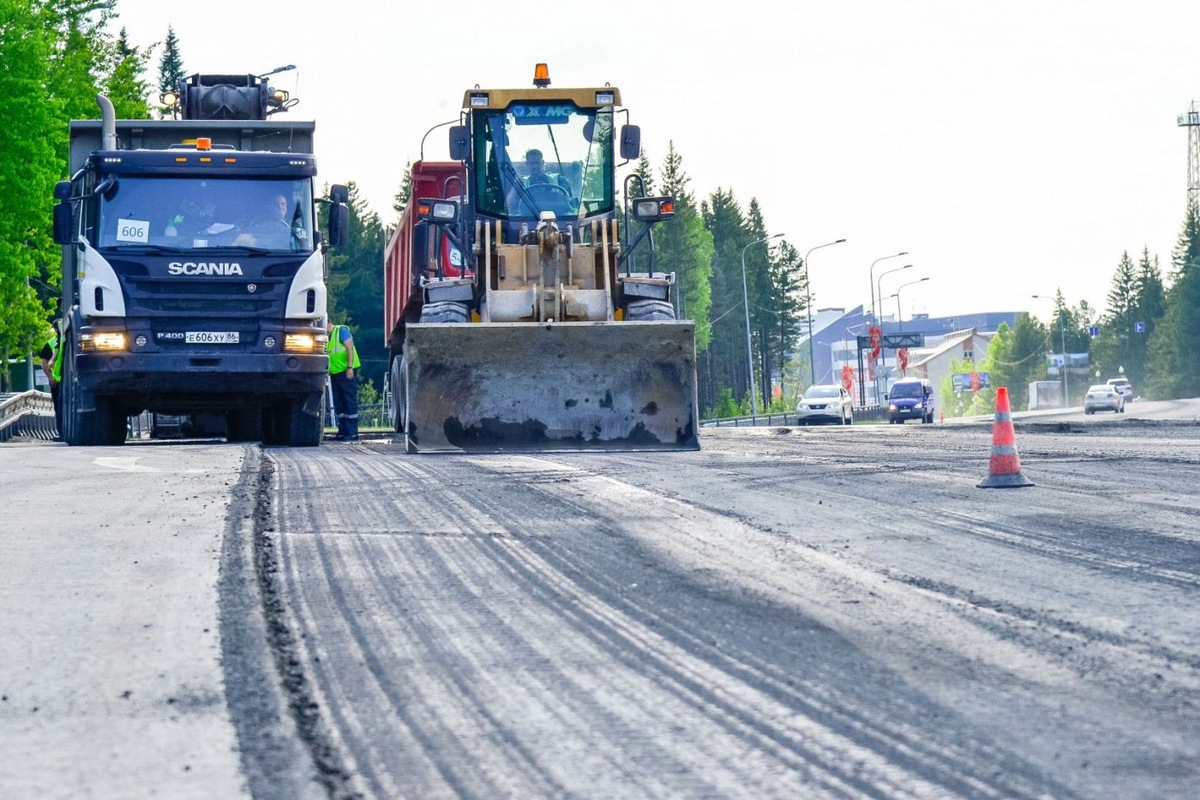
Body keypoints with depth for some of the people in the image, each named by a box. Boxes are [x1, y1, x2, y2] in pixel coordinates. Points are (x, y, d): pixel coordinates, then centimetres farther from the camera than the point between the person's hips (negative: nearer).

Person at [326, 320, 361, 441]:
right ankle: (343, 432, 11)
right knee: (338, 404, 8)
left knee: (350, 402, -8)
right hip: (334, 372, 9)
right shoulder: (328, 336, 20)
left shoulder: (341, 330, -4)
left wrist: (349, 367, -19)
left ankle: (352, 433, -9)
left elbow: (350, 348, -12)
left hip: (345, 372, -9)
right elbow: (326, 354, 24)